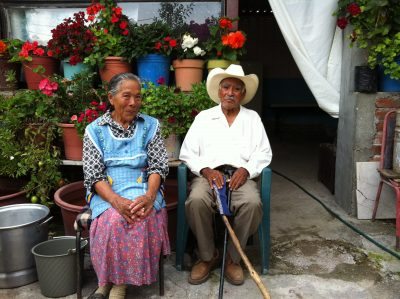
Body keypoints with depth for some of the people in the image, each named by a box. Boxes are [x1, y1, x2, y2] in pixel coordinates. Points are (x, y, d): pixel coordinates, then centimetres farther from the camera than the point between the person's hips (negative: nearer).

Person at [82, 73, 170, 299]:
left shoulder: (151, 125, 7)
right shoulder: (95, 130, 3)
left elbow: (158, 166, 1)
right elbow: (93, 175, -3)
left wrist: (149, 195, -19)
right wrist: (116, 200, -22)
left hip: (142, 188, 1)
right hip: (107, 192, 0)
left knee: (144, 217, -31)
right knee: (113, 219, -32)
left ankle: (120, 281, -13)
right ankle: (107, 278, -7)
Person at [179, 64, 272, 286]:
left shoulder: (252, 118, 16)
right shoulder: (203, 117, 13)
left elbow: (264, 153, 7)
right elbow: (187, 153, 6)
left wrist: (246, 170, -12)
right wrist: (206, 170, -12)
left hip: (240, 175, 1)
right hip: (208, 174, 0)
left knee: (253, 202, -32)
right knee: (196, 201, -33)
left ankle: (233, 258, -10)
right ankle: (207, 255, -8)